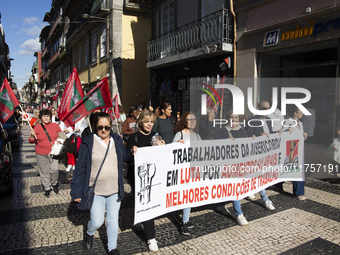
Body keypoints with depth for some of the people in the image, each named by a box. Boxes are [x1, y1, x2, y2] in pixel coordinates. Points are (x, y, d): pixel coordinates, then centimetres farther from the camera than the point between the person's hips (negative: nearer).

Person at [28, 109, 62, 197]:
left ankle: (54, 185, 23)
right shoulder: (37, 127, 1)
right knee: (44, 172, 5)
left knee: (54, 170, -2)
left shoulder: (55, 126, 5)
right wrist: (32, 135, -17)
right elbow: (31, 141, 3)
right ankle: (47, 188, 21)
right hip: (41, 154, -1)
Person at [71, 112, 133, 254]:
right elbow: (80, 168, -6)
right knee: (97, 222, 1)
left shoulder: (117, 141, 2)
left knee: (113, 221, 11)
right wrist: (76, 192, -6)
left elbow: (126, 157, 12)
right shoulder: (88, 143, -9)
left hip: (114, 190, 3)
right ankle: (89, 234, 37)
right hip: (95, 191, -3)